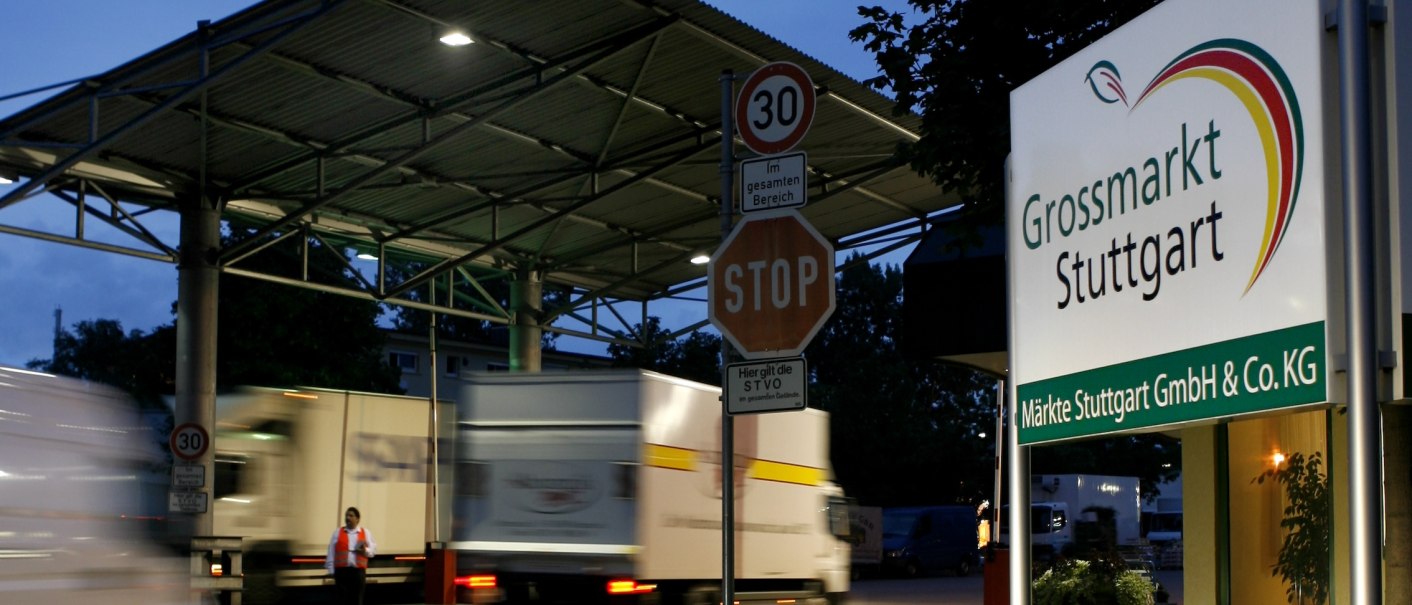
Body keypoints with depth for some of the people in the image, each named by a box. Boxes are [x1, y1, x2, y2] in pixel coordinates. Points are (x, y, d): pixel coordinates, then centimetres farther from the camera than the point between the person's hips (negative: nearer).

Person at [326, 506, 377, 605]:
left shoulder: (366, 533, 12)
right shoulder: (337, 532, 9)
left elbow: (373, 550, 9)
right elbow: (331, 553, 6)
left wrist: (365, 551, -14)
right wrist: (331, 571, -1)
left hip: (358, 571, 1)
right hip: (341, 571, -1)